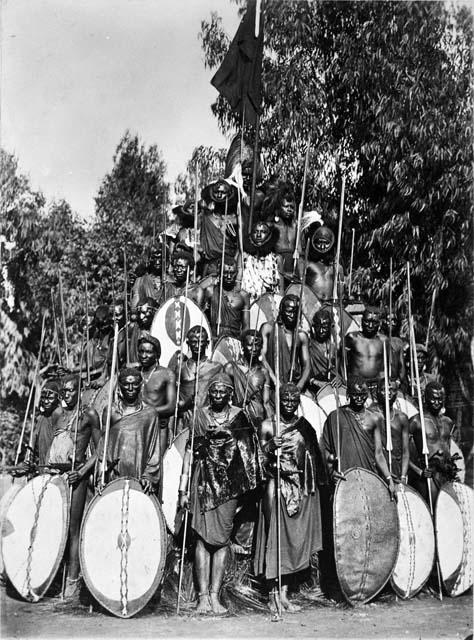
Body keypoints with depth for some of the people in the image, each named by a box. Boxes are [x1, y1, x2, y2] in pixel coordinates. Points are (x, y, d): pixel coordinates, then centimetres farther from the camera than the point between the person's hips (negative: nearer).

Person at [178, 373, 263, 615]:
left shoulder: (239, 416, 6)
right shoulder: (199, 415, 5)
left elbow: (249, 450, 10)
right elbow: (189, 452, 5)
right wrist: (183, 488, 1)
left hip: (229, 483, 1)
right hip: (203, 481, 0)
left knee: (222, 537, 0)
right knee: (203, 536, -4)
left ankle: (215, 595, 8)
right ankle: (203, 596, 3)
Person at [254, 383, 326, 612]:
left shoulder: (305, 426, 10)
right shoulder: (268, 426, 1)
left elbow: (314, 458, 13)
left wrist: (313, 486, 5)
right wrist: (270, 447, -23)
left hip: (300, 487, 3)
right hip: (277, 483, -3)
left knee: (294, 537, 4)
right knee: (276, 535, -5)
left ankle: (284, 591, 11)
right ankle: (274, 591, 2)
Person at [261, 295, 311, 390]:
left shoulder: (301, 336, 13)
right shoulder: (268, 328, 6)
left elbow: (306, 366, 10)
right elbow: (262, 357, -4)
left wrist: (299, 386, -9)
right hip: (272, 385, -2)